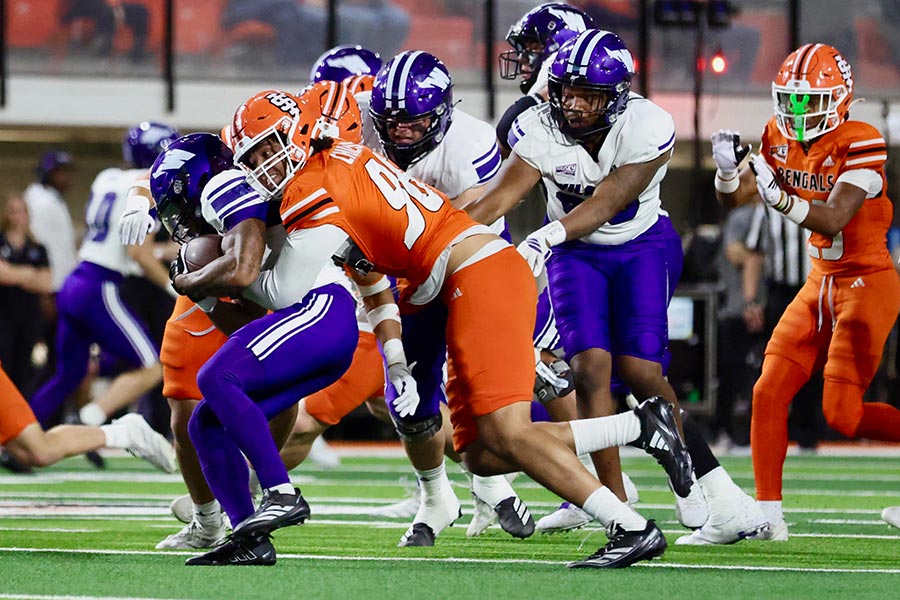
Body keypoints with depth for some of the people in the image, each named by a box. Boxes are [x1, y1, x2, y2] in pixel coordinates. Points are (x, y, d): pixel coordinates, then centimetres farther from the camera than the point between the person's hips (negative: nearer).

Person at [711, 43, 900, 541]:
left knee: (842, 414, -11)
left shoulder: (860, 144, -19)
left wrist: (780, 198, -43)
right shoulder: (782, 139, 2)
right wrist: (728, 168, -21)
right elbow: (732, 198, 1)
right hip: (821, 282, 7)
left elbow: (832, 221, -28)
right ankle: (767, 514, 3)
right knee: (769, 391, -2)